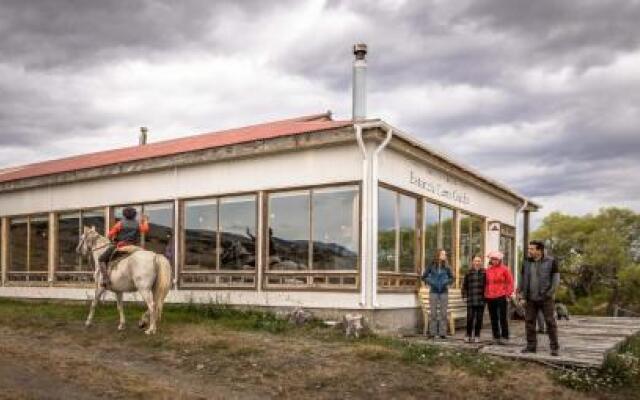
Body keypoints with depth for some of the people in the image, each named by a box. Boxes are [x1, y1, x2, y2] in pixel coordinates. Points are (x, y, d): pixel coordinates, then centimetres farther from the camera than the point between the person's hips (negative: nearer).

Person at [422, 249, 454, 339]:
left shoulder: (446, 266, 1)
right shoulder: (431, 266, -3)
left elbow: (451, 277, 10)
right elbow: (424, 277, 4)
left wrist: (446, 282, -7)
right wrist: (430, 282, -8)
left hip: (444, 292, 1)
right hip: (433, 292, -1)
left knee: (443, 313, 3)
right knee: (433, 313, 2)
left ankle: (442, 333, 9)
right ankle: (433, 333, 8)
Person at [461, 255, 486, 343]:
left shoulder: (484, 273, 3)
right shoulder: (469, 273, 7)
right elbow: (464, 285, 10)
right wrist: (464, 296, 3)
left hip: (481, 300, 0)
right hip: (471, 300, 0)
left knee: (479, 318, 5)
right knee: (470, 318, -2)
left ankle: (477, 336, 16)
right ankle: (468, 335, 12)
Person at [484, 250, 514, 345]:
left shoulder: (504, 269, -2)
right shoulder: (488, 270, 9)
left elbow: (510, 281, 0)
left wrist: (508, 292, -6)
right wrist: (485, 293, 8)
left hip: (501, 297, -4)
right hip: (490, 297, 4)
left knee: (502, 318, -3)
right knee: (493, 318, 9)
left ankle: (504, 337, 4)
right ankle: (496, 337, 17)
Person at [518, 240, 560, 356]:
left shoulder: (550, 262, -4)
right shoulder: (526, 263, 8)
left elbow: (556, 279, -4)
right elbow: (522, 279, 14)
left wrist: (550, 294, -12)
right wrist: (521, 294, 5)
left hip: (545, 298, -4)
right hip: (530, 299, 4)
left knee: (550, 322, -1)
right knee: (529, 322, 5)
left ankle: (555, 347, 7)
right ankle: (531, 346, 15)